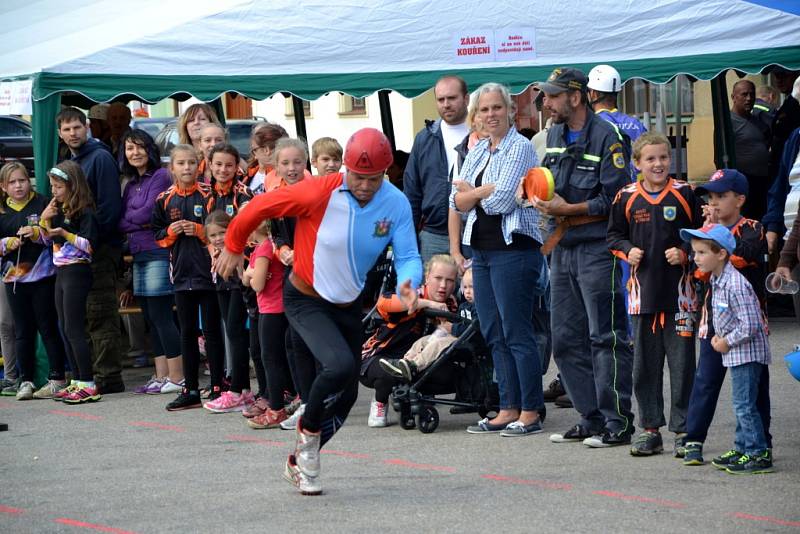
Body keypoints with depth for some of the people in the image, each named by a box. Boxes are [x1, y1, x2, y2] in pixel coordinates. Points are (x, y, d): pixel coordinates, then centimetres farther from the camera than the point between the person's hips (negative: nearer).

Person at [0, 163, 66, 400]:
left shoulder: (42, 204, -1)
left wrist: (36, 233, -19)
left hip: (43, 276, -3)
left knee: (48, 328, 1)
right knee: (22, 331, 7)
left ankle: (57, 378, 6)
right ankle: (25, 381, 11)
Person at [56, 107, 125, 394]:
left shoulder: (100, 158, -7)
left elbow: (109, 206, -15)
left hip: (101, 249, -8)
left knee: (100, 314, -8)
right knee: (86, 316, 10)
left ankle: (108, 377, -6)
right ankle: (91, 373, 15)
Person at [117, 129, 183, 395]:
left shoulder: (160, 176, -6)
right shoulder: (131, 185, 19)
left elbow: (149, 212, -13)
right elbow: (122, 218, 19)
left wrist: (124, 223, 0)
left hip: (159, 252, -8)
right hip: (139, 256, 8)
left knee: (161, 316, -9)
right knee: (151, 318, 8)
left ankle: (176, 378, -6)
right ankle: (161, 376, 11)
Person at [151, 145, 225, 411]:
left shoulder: (208, 195, -6)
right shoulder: (164, 199, 7)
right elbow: (157, 235, 14)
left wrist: (200, 230, -18)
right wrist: (171, 232, -5)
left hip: (207, 270, -5)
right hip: (181, 272, 5)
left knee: (211, 331, 1)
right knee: (187, 332, 10)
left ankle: (217, 388, 7)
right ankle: (190, 389, 16)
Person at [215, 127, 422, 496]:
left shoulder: (396, 204, -14)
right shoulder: (319, 193, -25)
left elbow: (407, 256, -15)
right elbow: (260, 207, -15)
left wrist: (408, 286, -37)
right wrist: (234, 247, -2)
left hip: (348, 306, 5)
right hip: (305, 300, -5)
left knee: (346, 395, 10)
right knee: (340, 365, -28)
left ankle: (299, 462, 32)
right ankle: (308, 431, 0)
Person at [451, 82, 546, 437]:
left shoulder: (520, 148, -8)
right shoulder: (478, 151, 15)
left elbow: (501, 201, -17)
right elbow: (457, 201, 6)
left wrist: (471, 191, 1)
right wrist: (486, 190, -10)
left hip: (513, 249, -8)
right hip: (481, 248, 8)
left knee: (516, 333, -7)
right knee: (493, 335, 9)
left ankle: (531, 412, -1)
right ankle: (508, 409, 15)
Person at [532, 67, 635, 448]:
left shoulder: (606, 137, -11)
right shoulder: (554, 135, 14)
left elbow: (614, 200, -15)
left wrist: (567, 210, -16)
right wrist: (541, 198, 2)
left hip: (597, 249, -9)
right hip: (563, 249, 9)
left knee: (606, 337, -6)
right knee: (566, 340, 9)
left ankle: (617, 423, -3)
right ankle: (591, 418, 17)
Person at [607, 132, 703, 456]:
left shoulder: (683, 194, -1)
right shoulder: (626, 198, 3)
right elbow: (614, 235, 13)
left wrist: (684, 253, -10)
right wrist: (628, 251, -5)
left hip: (679, 291, -2)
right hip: (643, 290, 2)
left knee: (681, 363, 0)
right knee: (644, 364, 7)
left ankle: (683, 430, 8)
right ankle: (651, 429, 16)